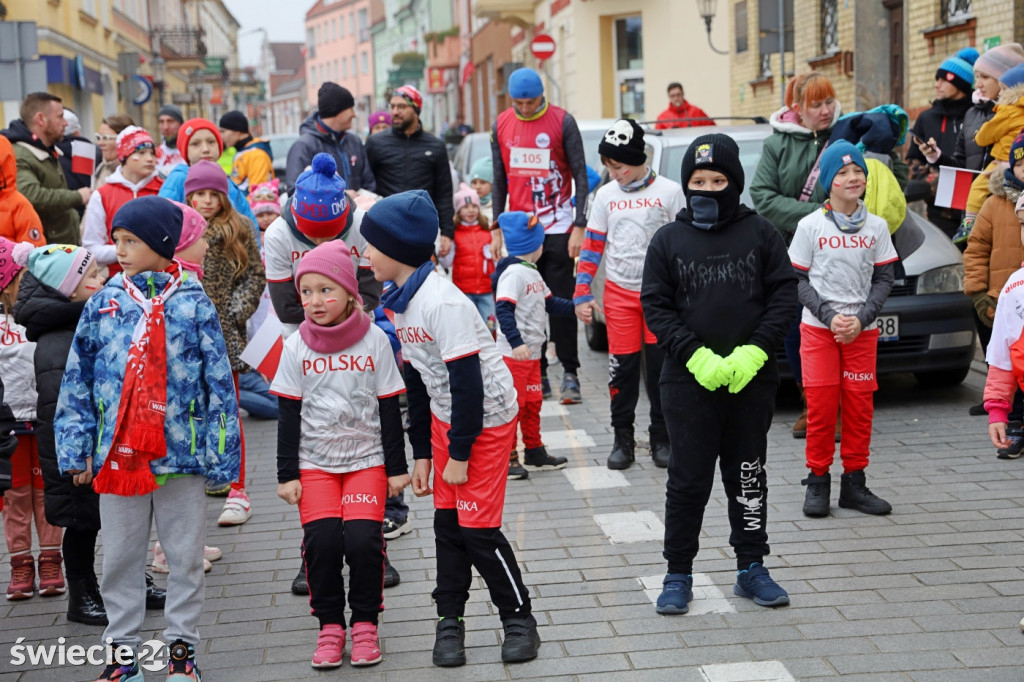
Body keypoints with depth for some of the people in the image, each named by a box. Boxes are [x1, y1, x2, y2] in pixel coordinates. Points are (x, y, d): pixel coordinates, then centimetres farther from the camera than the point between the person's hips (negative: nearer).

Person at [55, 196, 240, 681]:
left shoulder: (194, 304, -3)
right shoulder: (104, 303, 4)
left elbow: (219, 381, -2)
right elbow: (77, 379, 7)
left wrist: (221, 453, -5)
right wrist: (76, 448, 2)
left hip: (180, 454, -2)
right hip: (117, 454, 2)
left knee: (186, 555, 8)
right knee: (120, 557, 11)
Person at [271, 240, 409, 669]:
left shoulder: (375, 341, -3)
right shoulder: (296, 347, 0)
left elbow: (389, 408, 1)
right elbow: (289, 414, 3)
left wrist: (397, 467, 1)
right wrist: (287, 473, 0)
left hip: (366, 459, -1)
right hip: (314, 462, 1)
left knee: (363, 540, -15)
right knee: (321, 541, -13)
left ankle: (365, 623, 6)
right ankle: (330, 625, 7)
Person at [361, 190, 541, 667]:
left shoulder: (442, 302, -25)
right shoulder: (400, 303, 4)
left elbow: (467, 383, -24)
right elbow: (416, 381, 10)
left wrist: (459, 453, -18)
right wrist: (422, 453, 10)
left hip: (486, 418, -8)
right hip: (445, 418, 8)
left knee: (477, 526, -5)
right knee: (447, 521, 8)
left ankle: (519, 619, 11)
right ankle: (450, 621, 18)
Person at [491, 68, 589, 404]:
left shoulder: (563, 121, -5)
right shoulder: (502, 125, 6)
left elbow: (580, 176, -5)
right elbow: (499, 181, 12)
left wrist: (579, 226, -12)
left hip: (558, 228, -4)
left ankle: (569, 373, 5)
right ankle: (537, 374, 14)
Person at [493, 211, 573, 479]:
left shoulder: (532, 272, 14)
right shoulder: (514, 272, -18)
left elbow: (549, 302, 24)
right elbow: (504, 310, -26)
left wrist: (574, 308, 13)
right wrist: (516, 342, -34)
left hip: (532, 352, 10)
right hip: (513, 354, -10)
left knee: (532, 403, 18)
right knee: (513, 404, -3)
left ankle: (534, 452, 28)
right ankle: (507, 457, 5)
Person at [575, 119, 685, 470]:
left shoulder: (669, 191, -3)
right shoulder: (606, 195, 5)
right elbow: (592, 247, 7)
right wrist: (582, 294, 1)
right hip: (620, 293, 2)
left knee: (660, 366, 2)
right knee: (622, 367, 2)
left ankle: (661, 438, 14)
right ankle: (623, 438, 12)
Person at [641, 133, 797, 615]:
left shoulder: (760, 233, 4)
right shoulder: (668, 240, 3)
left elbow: (784, 296, 0)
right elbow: (655, 307, -1)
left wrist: (754, 352, -12)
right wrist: (695, 356, -14)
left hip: (753, 379, 1)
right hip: (688, 381, -1)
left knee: (749, 477, 11)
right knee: (688, 479, 3)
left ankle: (752, 568, 23)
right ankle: (678, 574, 14)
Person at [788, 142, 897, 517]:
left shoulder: (876, 227, 4)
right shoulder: (810, 226, -2)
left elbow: (884, 278, 4)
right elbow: (798, 280, -2)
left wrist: (860, 319, -10)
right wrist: (829, 315, -14)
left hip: (862, 331, 2)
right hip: (818, 329, -2)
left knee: (859, 406, 3)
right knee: (821, 405, -3)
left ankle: (854, 483, 13)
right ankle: (818, 481, 8)